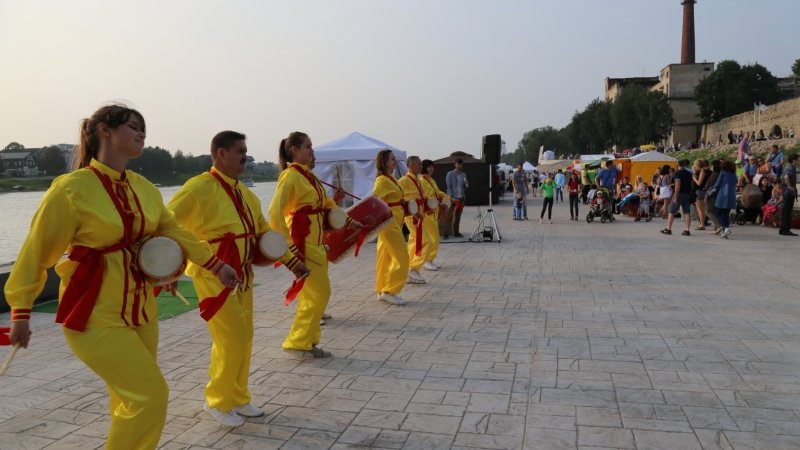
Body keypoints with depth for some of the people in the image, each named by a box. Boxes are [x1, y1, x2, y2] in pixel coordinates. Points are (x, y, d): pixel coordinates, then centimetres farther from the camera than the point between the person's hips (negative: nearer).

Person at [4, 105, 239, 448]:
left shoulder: (144, 188, 5)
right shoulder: (71, 188, -13)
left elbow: (173, 231, 14)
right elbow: (37, 251, -8)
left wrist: (215, 264, 10)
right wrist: (20, 311, -6)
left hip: (140, 308, 7)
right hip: (95, 313, -6)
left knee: (131, 398, 14)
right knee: (150, 395, -9)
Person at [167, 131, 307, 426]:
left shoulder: (244, 193, 11)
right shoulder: (199, 188, -14)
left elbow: (264, 231, 18)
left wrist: (291, 261, 15)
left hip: (242, 276, 8)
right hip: (214, 278, -8)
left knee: (244, 339, 13)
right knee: (232, 340, -6)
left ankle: (238, 398, 30)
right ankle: (218, 402, 15)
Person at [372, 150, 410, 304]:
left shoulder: (390, 178, 14)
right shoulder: (382, 180, -15)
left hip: (394, 222, 9)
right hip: (389, 223, -9)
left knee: (386, 257, 13)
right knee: (401, 258, -8)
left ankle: (382, 290, 20)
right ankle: (389, 291, -2)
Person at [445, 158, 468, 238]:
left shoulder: (463, 175, 12)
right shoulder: (450, 174, -2)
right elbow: (448, 187, -6)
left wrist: (467, 185, -5)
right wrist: (451, 197, -15)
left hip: (461, 197, 5)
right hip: (453, 198, -5)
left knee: (458, 216, 8)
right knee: (450, 216, -8)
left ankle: (456, 232, 14)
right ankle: (446, 232, -7)